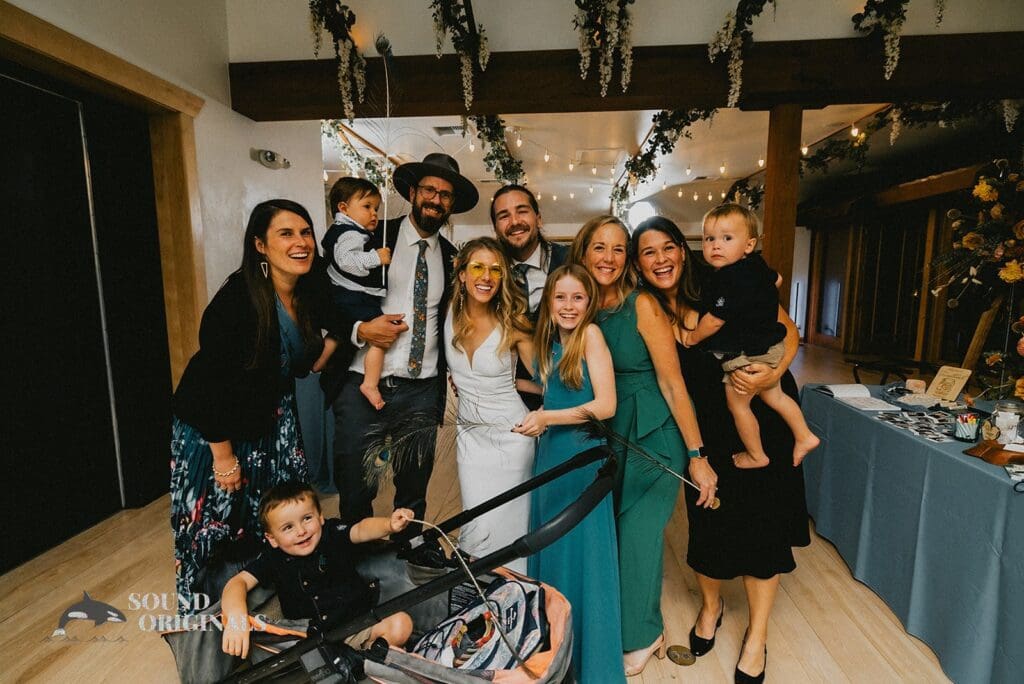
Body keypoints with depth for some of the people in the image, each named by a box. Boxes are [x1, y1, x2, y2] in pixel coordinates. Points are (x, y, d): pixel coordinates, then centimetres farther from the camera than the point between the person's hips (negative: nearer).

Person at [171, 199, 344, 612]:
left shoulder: (310, 293, -8)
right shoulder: (238, 298, -27)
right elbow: (210, 380, -22)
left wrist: (335, 339, -11)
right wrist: (224, 454, -15)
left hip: (272, 421, 6)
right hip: (213, 427, -6)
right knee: (216, 521, 8)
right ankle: (208, 615, 33)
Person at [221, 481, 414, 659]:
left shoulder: (333, 534, -8)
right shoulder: (273, 559, -3)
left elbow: (360, 530, -25)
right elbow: (238, 582, -12)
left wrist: (389, 525, -47)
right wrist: (235, 615, -34)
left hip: (357, 625, -2)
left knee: (401, 623, -24)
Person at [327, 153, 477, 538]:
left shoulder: (450, 257, 10)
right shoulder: (373, 238, -2)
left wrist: (450, 376, 7)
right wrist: (359, 330, -17)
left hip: (422, 391, 3)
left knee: (414, 492, 16)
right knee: (355, 494, 10)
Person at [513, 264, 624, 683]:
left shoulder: (590, 334, -12)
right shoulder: (550, 343, 8)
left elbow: (605, 405, -17)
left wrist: (546, 418, -15)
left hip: (583, 457, -7)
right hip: (550, 456, 7)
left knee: (583, 552, 4)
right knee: (550, 552, 15)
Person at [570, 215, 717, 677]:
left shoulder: (642, 306, -16)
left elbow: (672, 382, -16)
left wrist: (697, 455, -14)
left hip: (653, 439, -5)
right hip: (606, 438, 5)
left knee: (638, 540, 1)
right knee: (607, 535, 13)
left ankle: (640, 638, 30)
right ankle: (644, 630, 40)